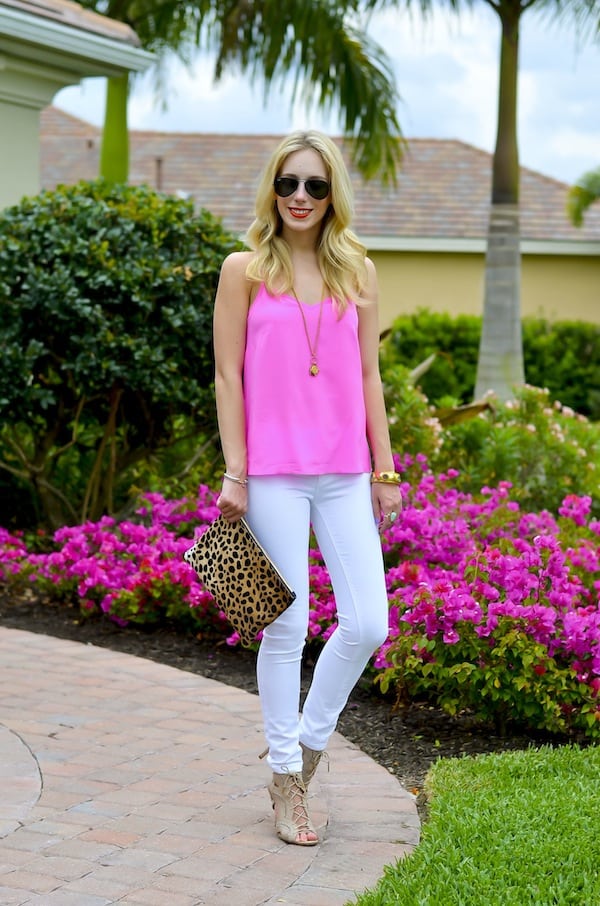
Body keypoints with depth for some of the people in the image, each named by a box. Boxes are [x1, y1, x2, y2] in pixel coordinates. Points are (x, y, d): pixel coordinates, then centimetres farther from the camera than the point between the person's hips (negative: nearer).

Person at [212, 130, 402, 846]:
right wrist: (234, 473, -6)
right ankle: (285, 780, 15)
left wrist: (384, 470, 8)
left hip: (345, 473, 3)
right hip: (273, 472, -3)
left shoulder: (357, 271, 10)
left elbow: (369, 375, 11)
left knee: (368, 624, -2)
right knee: (286, 626, 1)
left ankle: (309, 739, 23)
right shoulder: (245, 269, 2)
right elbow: (228, 376, 0)